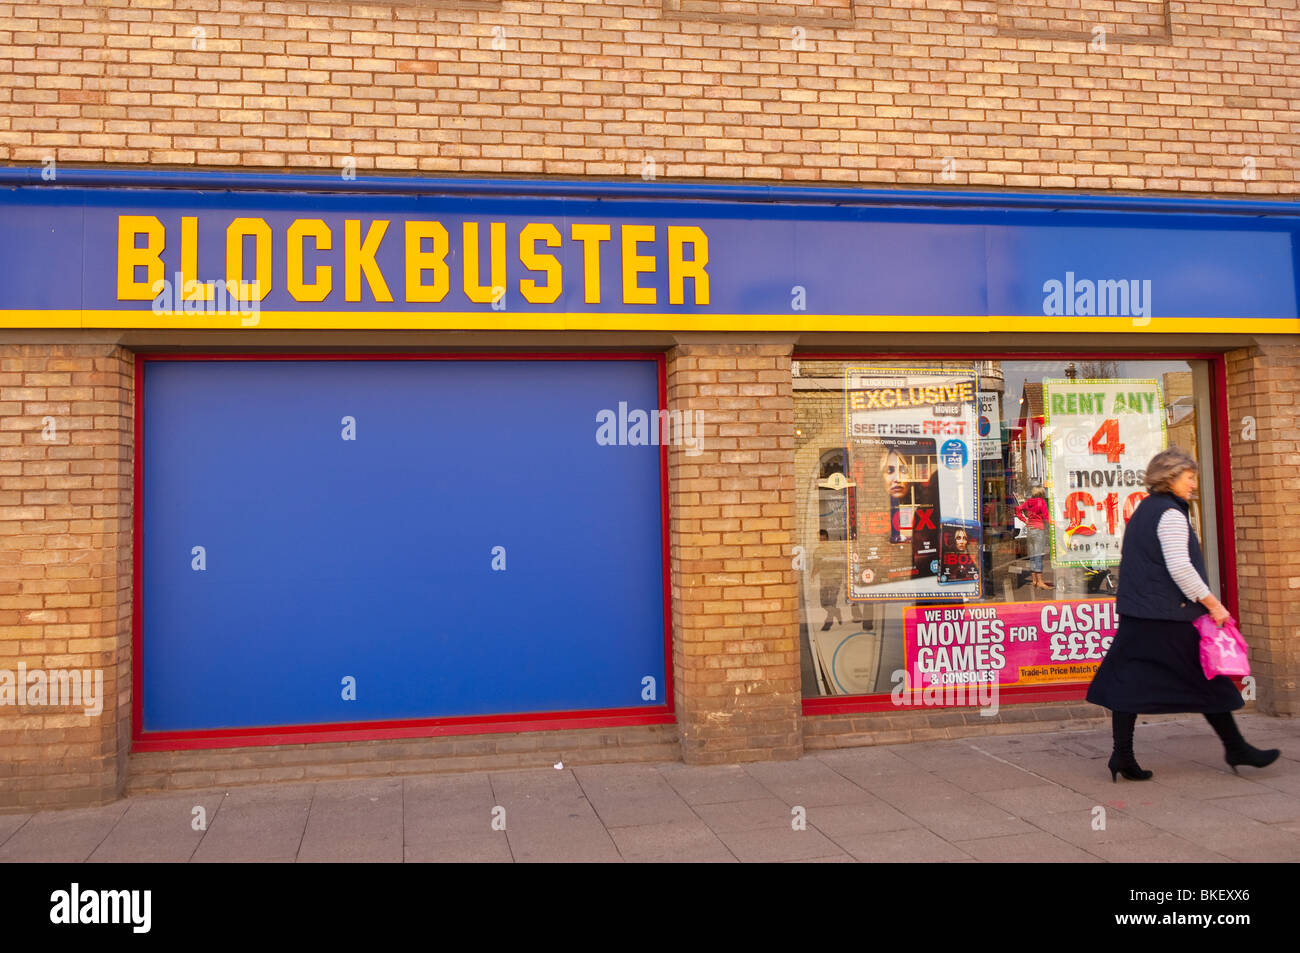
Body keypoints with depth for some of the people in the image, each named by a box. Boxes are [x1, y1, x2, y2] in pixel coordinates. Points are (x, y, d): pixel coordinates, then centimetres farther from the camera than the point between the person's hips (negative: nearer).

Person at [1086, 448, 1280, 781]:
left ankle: (1122, 755, 3)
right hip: (1168, 616, -9)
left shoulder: (1143, 510, 17)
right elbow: (1180, 568, -20)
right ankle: (1235, 748, 18)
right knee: (1206, 679, 5)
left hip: (1136, 614, 9)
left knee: (1130, 681, 4)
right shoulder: (1170, 513, -12)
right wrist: (1213, 604, -13)